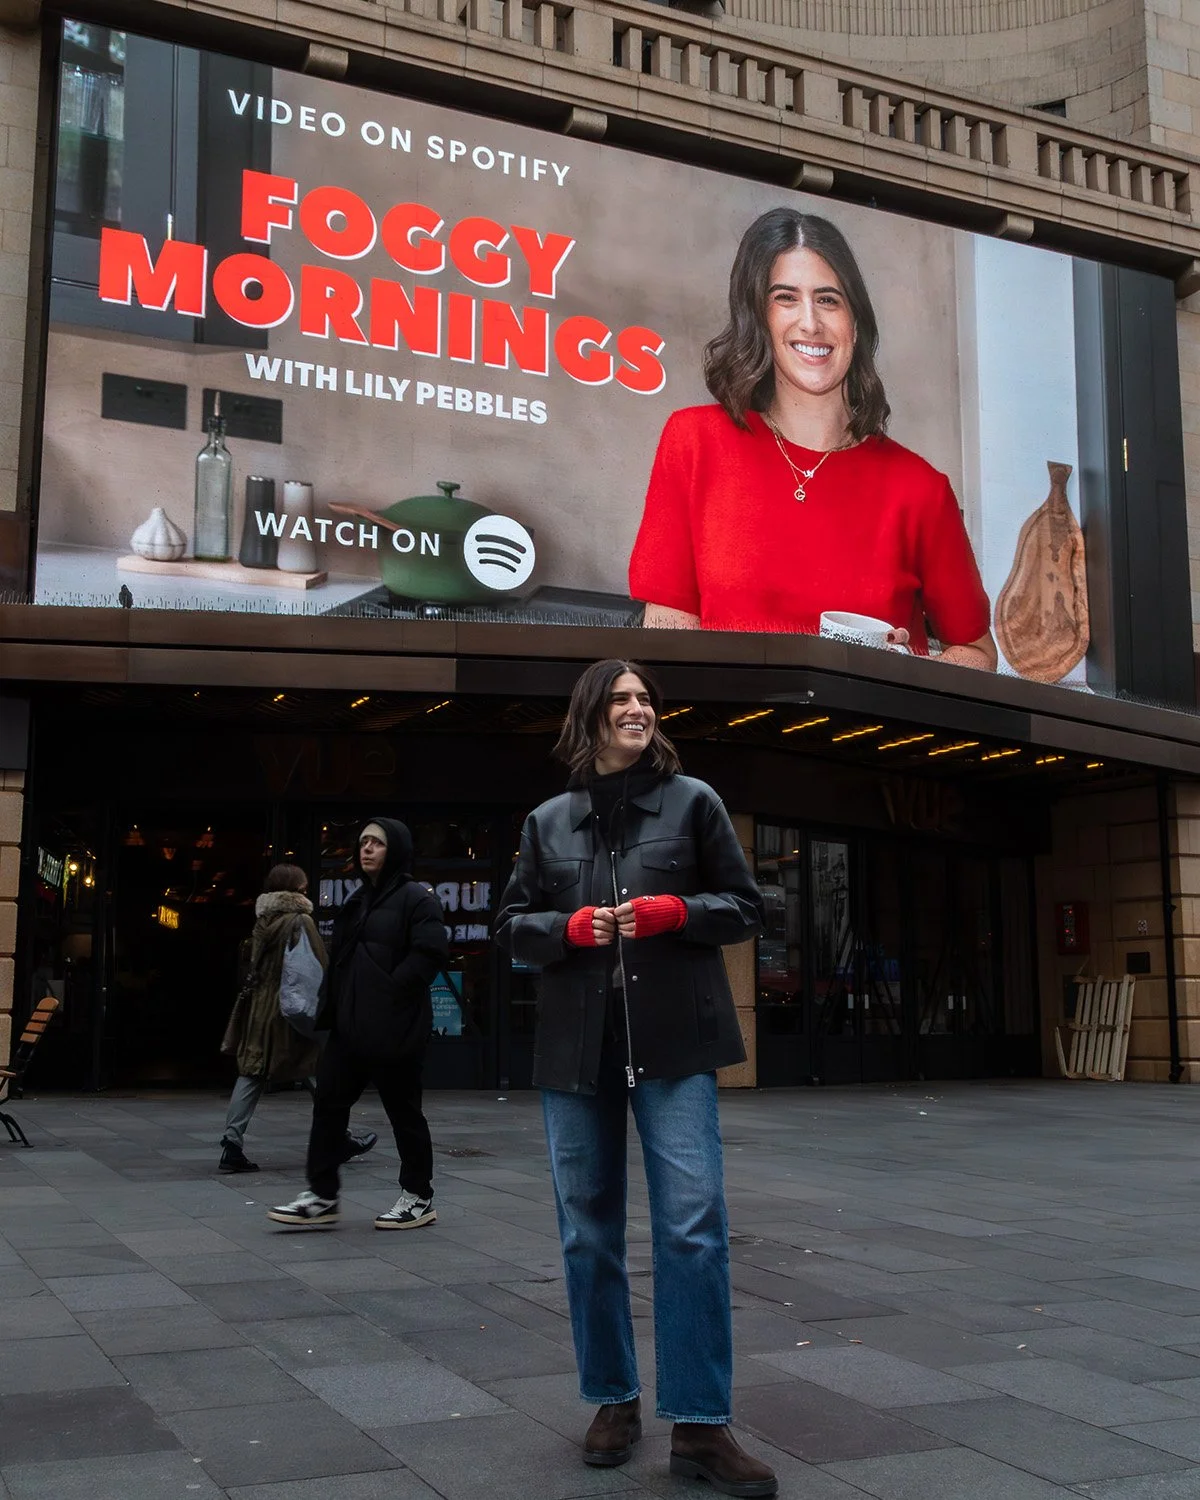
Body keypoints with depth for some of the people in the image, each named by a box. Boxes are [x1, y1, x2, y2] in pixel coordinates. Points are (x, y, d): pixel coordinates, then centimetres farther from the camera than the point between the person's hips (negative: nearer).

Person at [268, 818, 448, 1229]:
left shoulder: (415, 899, -7)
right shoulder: (357, 901, 18)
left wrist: (389, 993, -18)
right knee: (329, 1102, 4)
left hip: (393, 1029, -8)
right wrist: (332, 1007, 9)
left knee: (402, 1109, 2)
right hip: (351, 1025, 8)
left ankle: (419, 1197, 17)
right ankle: (322, 1196, 11)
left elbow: (428, 954, -18)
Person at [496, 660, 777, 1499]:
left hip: (674, 1042, -2)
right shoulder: (549, 821, 9)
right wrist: (570, 927, -8)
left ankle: (699, 1424, -1)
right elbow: (512, 924, 13)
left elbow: (746, 908, 6)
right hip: (576, 1046, 2)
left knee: (693, 1223, -9)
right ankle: (614, 1400, 24)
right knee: (589, 1230, 8)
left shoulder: (693, 801, 4)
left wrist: (674, 911, -12)